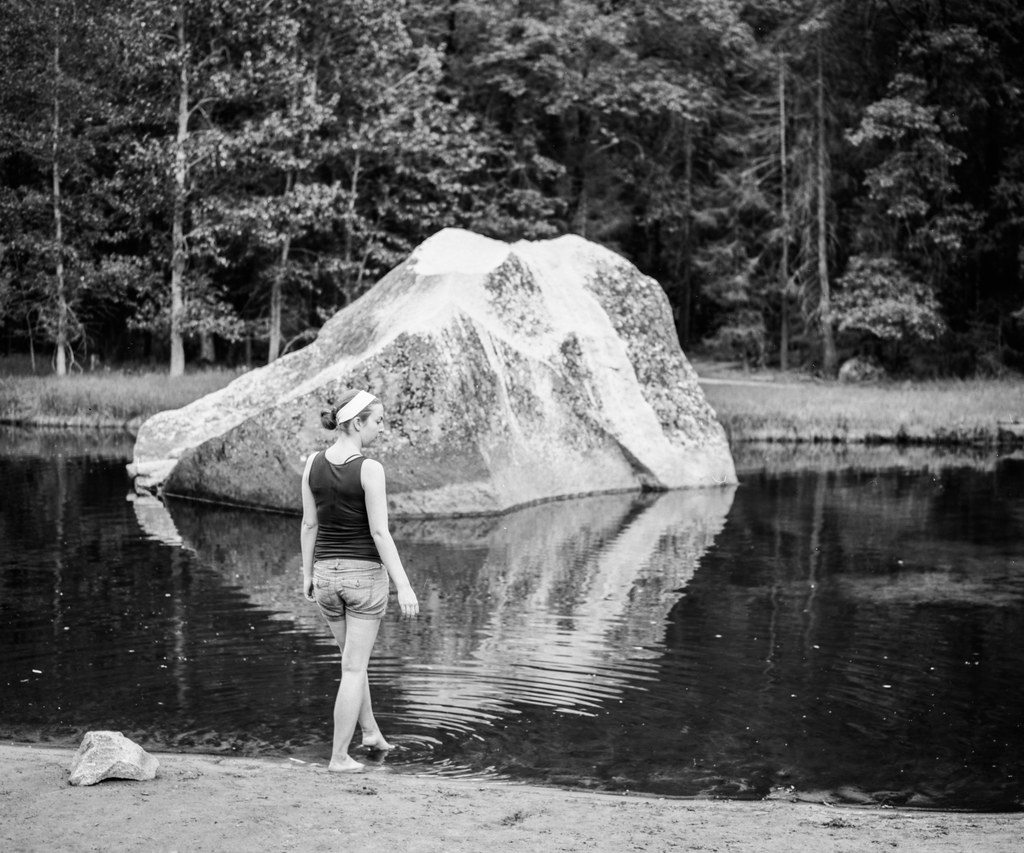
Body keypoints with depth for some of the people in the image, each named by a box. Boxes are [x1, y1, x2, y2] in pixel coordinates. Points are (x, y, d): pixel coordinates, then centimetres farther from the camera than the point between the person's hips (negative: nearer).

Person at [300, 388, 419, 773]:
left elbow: (309, 524, 4)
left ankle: (371, 731, 32)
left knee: (354, 656, 26)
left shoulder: (313, 463, -2)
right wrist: (404, 586, -17)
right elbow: (379, 532, -20)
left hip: (327, 574, 5)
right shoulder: (370, 469, -18)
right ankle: (339, 756, 5)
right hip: (366, 575, -5)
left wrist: (307, 574, 14)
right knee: (353, 668, 4)